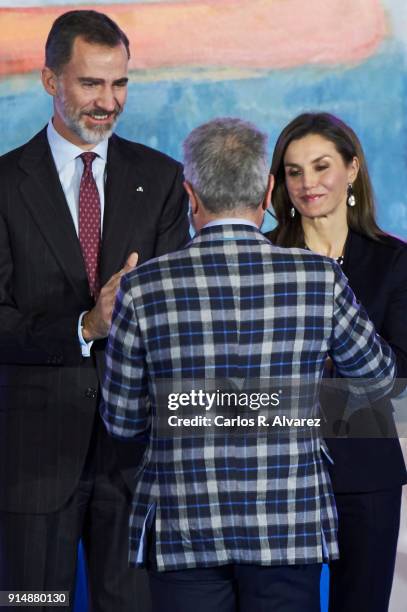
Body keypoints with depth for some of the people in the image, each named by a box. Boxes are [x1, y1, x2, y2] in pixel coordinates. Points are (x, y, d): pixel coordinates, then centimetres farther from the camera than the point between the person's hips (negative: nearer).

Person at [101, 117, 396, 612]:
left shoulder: (144, 288, -9)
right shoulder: (319, 278, -7)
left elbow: (122, 420, 1)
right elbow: (378, 376, 10)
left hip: (184, 531, -1)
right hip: (291, 527, 1)